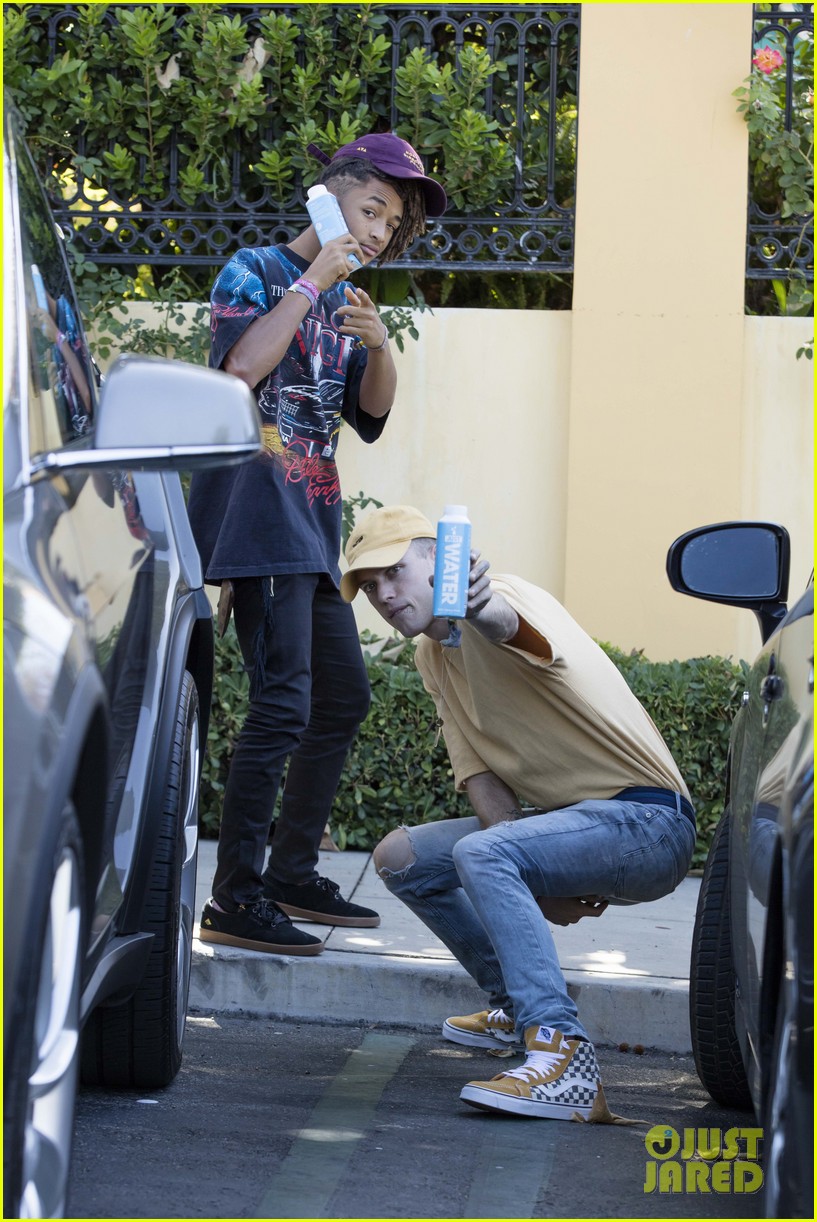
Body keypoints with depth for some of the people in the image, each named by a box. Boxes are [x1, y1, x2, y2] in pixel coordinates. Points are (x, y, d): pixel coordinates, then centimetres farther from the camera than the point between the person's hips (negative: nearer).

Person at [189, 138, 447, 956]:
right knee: (284, 704, -17)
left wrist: (378, 348, -4)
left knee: (343, 697, 14)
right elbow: (240, 366, -20)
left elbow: (370, 417, 15)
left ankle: (292, 876, 23)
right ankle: (234, 901, -17)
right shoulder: (257, 271, -2)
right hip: (257, 513, -9)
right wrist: (312, 283, -16)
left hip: (312, 523, 9)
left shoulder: (343, 299, 20)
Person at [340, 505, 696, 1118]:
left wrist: (486, 610, -70)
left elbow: (508, 625, -45)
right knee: (402, 857, 11)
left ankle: (562, 1054, -38)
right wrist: (534, 888, -12)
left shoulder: (503, 593, -16)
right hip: (566, 815, 10)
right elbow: (483, 779, 3)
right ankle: (519, 1003, 23)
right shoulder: (433, 655, 11)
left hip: (647, 820, -10)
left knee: (480, 854, -32)